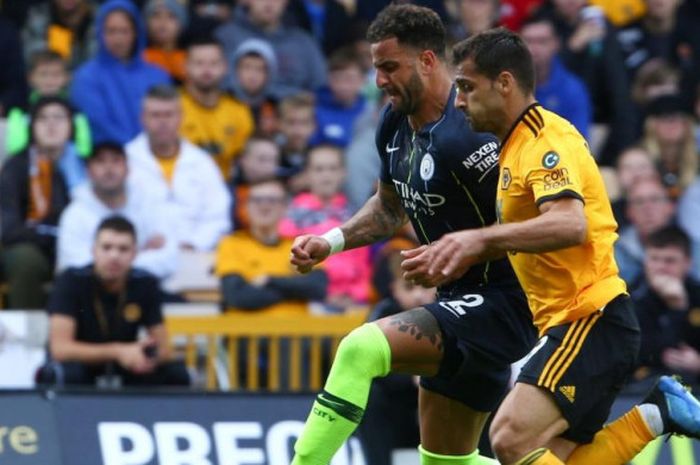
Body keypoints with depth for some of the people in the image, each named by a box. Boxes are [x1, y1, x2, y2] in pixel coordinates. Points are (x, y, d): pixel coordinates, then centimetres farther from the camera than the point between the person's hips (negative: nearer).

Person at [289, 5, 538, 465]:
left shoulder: (463, 134, -23)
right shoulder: (396, 124, 6)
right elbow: (391, 207, 23)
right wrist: (331, 242, 10)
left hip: (502, 305, -10)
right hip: (463, 303, 10)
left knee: (363, 349, -24)